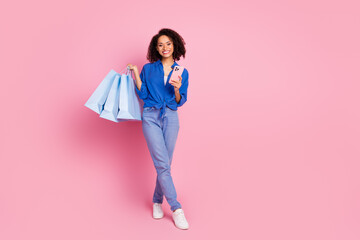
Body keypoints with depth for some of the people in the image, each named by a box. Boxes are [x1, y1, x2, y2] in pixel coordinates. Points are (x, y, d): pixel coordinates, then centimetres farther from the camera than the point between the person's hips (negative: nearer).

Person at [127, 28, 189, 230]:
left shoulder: (182, 72, 10)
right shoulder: (148, 69, 9)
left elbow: (181, 101, 7)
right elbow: (143, 94, 5)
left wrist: (177, 90, -13)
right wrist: (136, 75, -2)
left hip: (171, 118, 2)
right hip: (151, 117, -1)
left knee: (165, 164, 4)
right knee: (162, 164, -10)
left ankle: (157, 201, 23)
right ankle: (176, 208, -5)